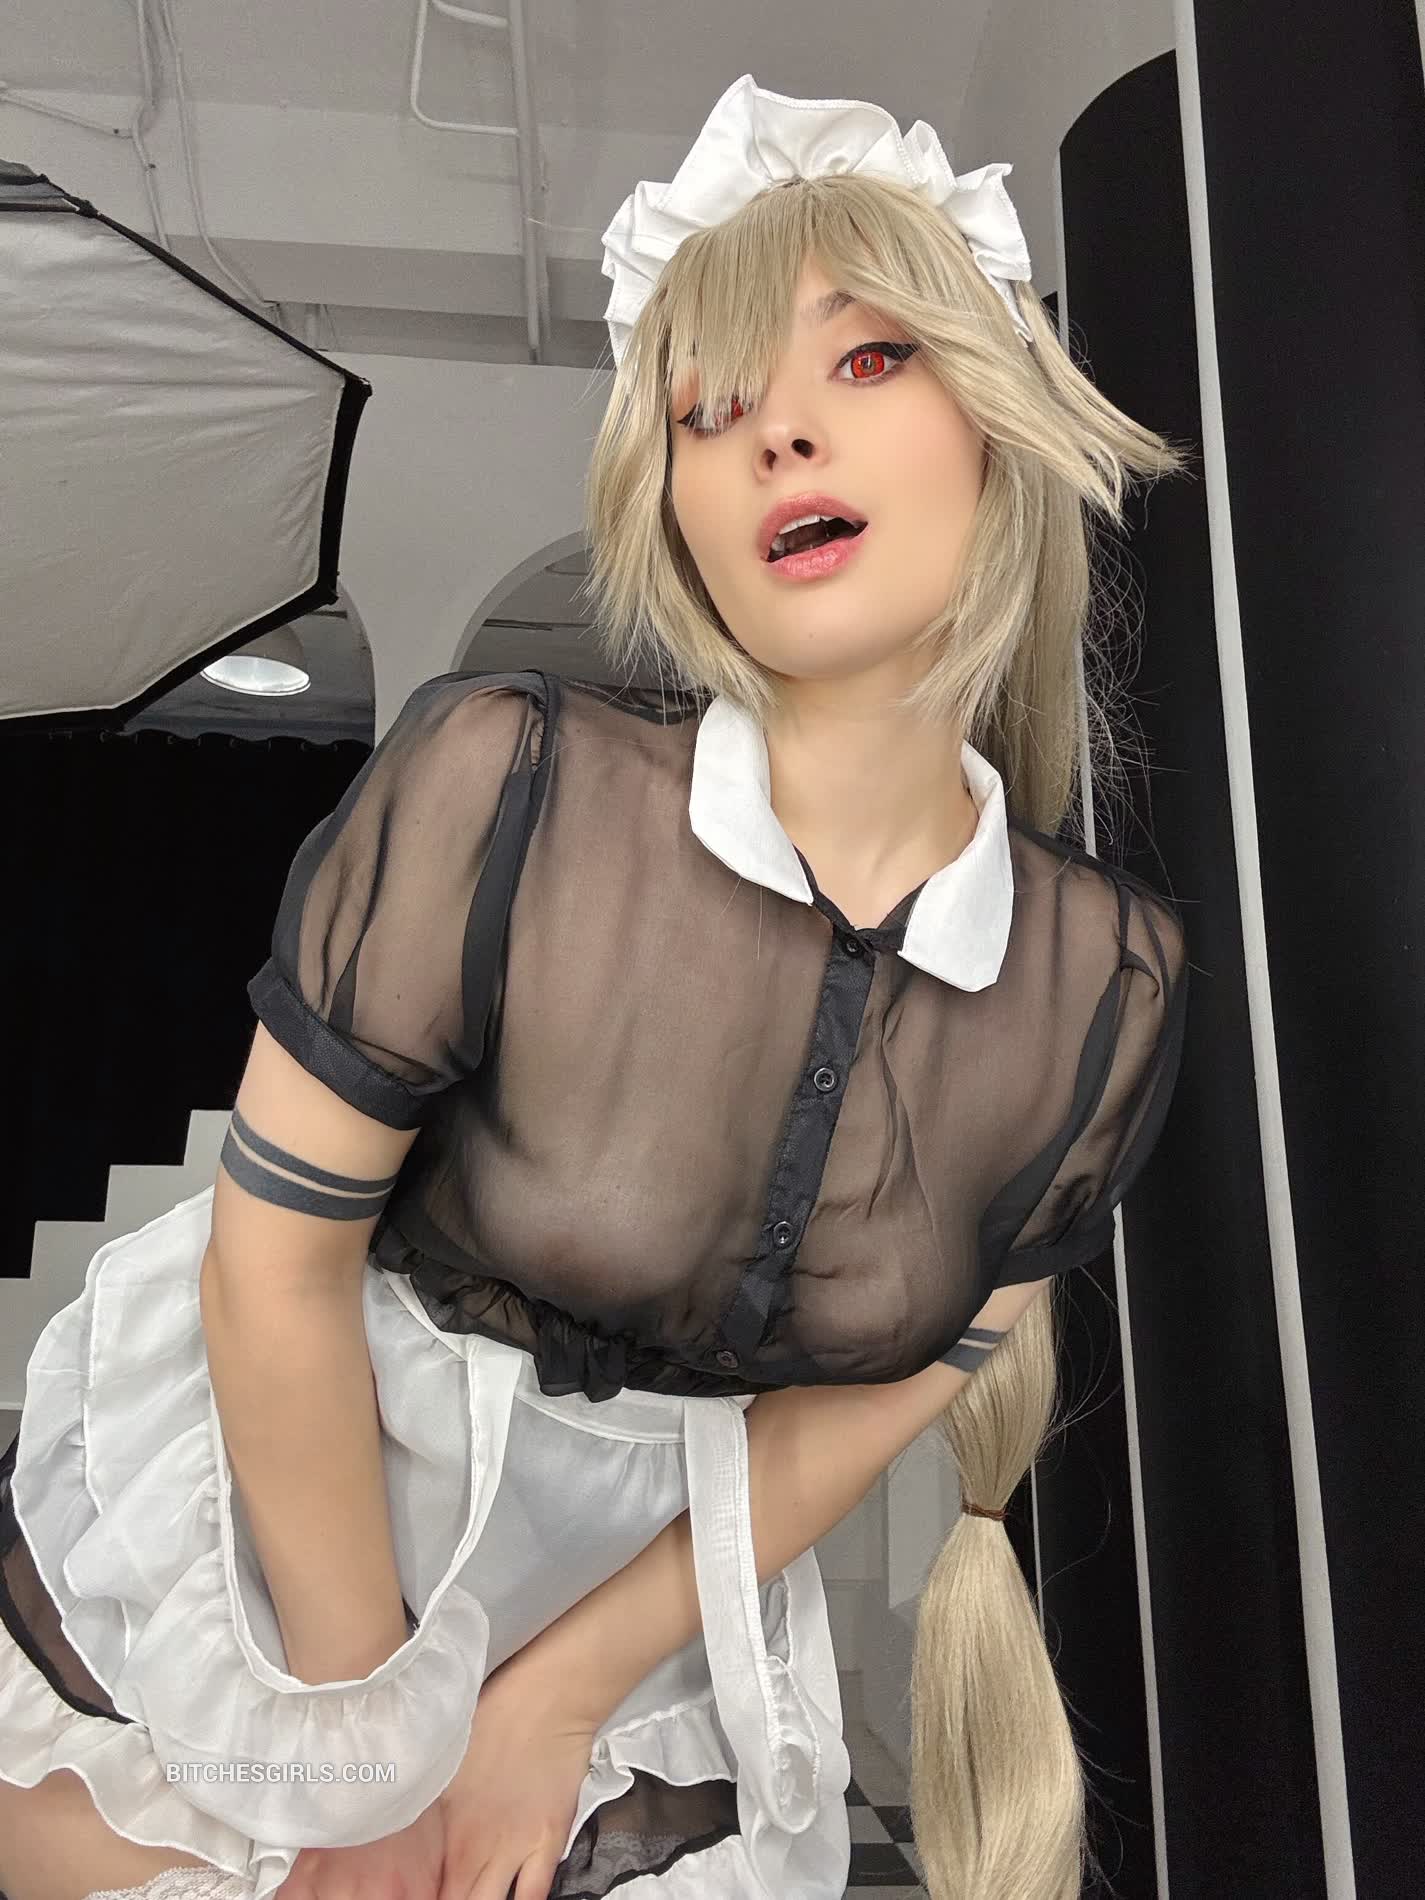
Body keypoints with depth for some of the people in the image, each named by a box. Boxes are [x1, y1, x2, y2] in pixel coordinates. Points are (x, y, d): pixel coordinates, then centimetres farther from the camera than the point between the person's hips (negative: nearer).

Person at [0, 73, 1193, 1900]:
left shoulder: (1109, 985, -15)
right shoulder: (498, 787, -26)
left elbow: (872, 1391, -6)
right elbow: (279, 1257, -18)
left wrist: (559, 1699, -4)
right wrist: (369, 1733, -7)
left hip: (640, 1598, 2)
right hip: (253, 1519, -1)